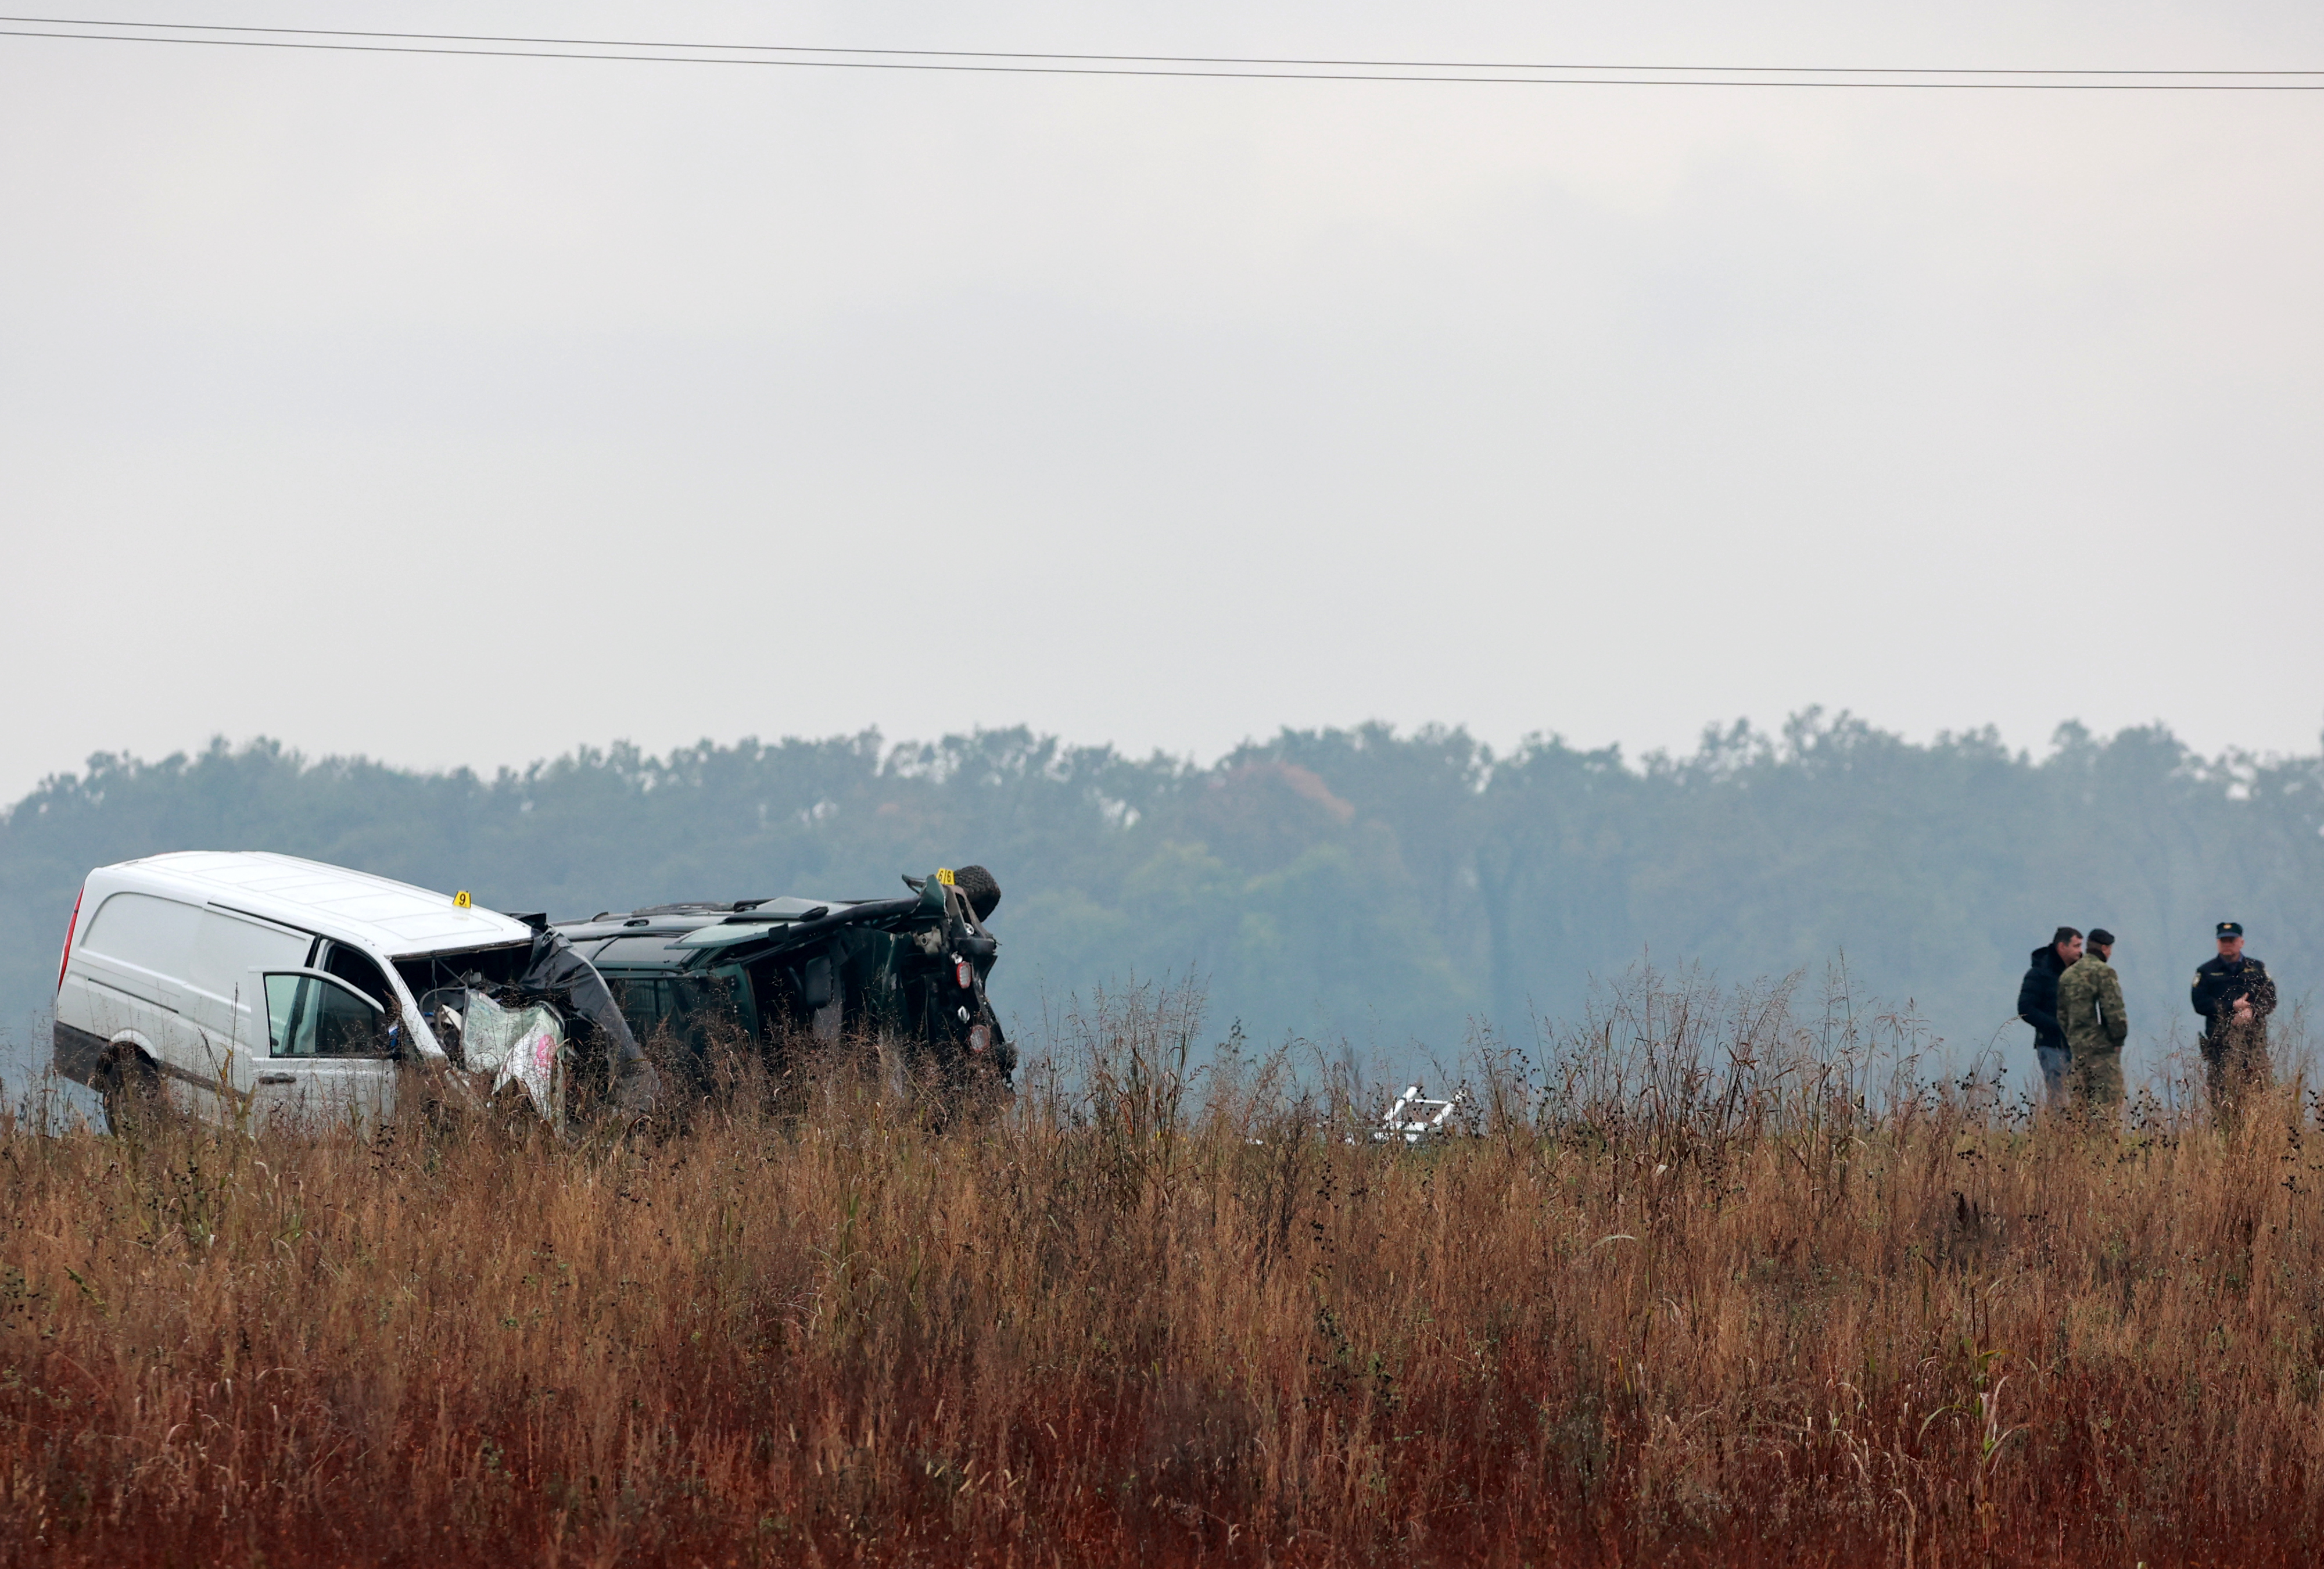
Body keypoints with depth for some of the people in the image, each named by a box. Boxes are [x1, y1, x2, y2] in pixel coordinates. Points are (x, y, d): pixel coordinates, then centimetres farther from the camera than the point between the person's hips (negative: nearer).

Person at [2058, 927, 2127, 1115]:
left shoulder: (2067, 975, 15)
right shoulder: (2103, 972, -9)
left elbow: (2061, 1014, 17)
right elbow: (2113, 1009, -16)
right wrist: (2118, 1038, -6)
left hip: (2077, 1046, 7)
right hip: (2102, 1047, -7)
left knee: (2081, 1101, 10)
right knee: (2106, 1100, -8)